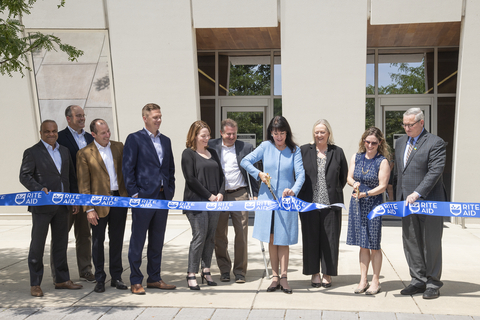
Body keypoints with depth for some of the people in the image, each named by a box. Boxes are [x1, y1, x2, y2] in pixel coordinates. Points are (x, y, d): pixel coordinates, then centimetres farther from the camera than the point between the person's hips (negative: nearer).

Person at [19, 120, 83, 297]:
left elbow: (71, 177, 16)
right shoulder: (32, 152, -3)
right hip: (42, 206, -5)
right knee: (37, 245, 3)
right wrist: (40, 189, -25)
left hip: (62, 206, 5)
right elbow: (24, 176, -9)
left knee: (61, 243, 13)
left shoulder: (64, 151, 13)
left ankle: (62, 279, 24)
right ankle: (35, 284, 13)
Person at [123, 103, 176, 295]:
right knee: (137, 241, 2)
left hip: (163, 196, 6)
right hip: (143, 197, -6)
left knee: (157, 241, 13)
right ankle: (136, 281, 12)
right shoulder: (134, 139, -3)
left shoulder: (166, 141, 15)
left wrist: (170, 190, 8)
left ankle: (154, 279, 24)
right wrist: (134, 193, -12)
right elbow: (128, 168, -7)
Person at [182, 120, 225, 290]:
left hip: (214, 201, 6)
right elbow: (191, 179, -9)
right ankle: (191, 275, 1)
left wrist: (220, 193, 0)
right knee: (199, 237, -8)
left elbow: (220, 174, 16)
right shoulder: (188, 153, -2)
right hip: (196, 201, -6)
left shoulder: (212, 152, 17)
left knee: (210, 237, 7)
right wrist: (209, 196, -11)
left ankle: (206, 271, 17)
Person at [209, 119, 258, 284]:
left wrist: (254, 194, 0)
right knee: (219, 236, 7)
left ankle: (240, 271, 13)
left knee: (242, 235, 0)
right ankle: (224, 270, 22)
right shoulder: (211, 146, 4)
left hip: (240, 194, 0)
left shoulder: (246, 147, 5)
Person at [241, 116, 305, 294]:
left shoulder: (294, 150, 0)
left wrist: (293, 190, -28)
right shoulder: (265, 146, 3)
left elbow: (300, 174, -10)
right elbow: (245, 161, 3)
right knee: (271, 239, 7)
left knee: (283, 239, 1)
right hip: (267, 198, 2)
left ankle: (283, 277, 11)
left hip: (286, 199, -2)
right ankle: (275, 277, 17)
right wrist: (259, 174, -12)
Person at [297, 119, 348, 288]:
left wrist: (334, 192, 8)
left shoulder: (337, 152, 6)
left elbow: (344, 176, 13)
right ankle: (315, 274, 19)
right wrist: (302, 195, 4)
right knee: (311, 238, 6)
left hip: (331, 203, 0)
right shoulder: (304, 150, 4)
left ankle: (327, 274, 18)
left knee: (330, 239, 5)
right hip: (309, 203, 0)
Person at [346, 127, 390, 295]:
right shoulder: (356, 157, 9)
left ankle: (375, 281, 14)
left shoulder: (383, 161, -5)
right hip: (357, 204, 4)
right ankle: (363, 280, 18)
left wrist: (366, 194, -21)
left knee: (374, 245, 1)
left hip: (374, 204, -4)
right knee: (362, 245, 10)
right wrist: (354, 183, -11)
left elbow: (382, 186, -9)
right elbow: (349, 177, 10)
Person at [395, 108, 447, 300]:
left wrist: (417, 194, -25)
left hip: (429, 202, -6)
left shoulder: (435, 143, -8)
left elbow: (435, 172, -17)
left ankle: (433, 284, 18)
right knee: (411, 244, 10)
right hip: (407, 202, 6)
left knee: (431, 244, 5)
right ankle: (418, 281, 21)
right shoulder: (400, 142, 13)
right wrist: (400, 197, 14)